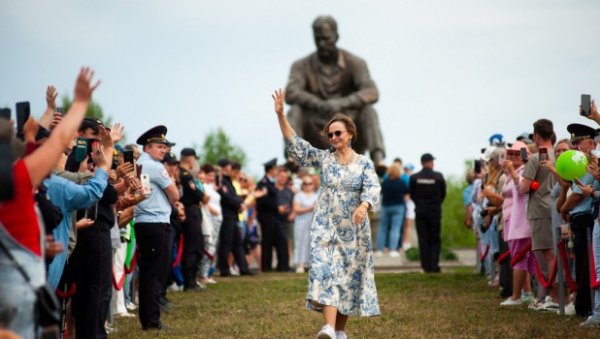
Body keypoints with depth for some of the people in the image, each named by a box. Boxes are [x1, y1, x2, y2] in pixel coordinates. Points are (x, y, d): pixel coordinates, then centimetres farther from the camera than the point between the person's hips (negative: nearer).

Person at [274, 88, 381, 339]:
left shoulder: (364, 163, 0)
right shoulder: (323, 159, 4)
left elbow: (373, 188, -14)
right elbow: (295, 145, -4)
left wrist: (363, 206, -37)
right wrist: (280, 114, -15)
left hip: (353, 230, 0)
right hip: (325, 227, 0)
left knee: (349, 277, 5)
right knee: (326, 273, -15)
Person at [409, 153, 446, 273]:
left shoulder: (414, 177, -6)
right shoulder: (438, 177, -8)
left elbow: (411, 194, 2)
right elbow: (443, 194, 2)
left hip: (420, 211, 1)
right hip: (435, 211, -1)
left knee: (423, 239, 5)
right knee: (435, 239, 7)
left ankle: (426, 266, 3)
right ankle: (434, 265, -1)